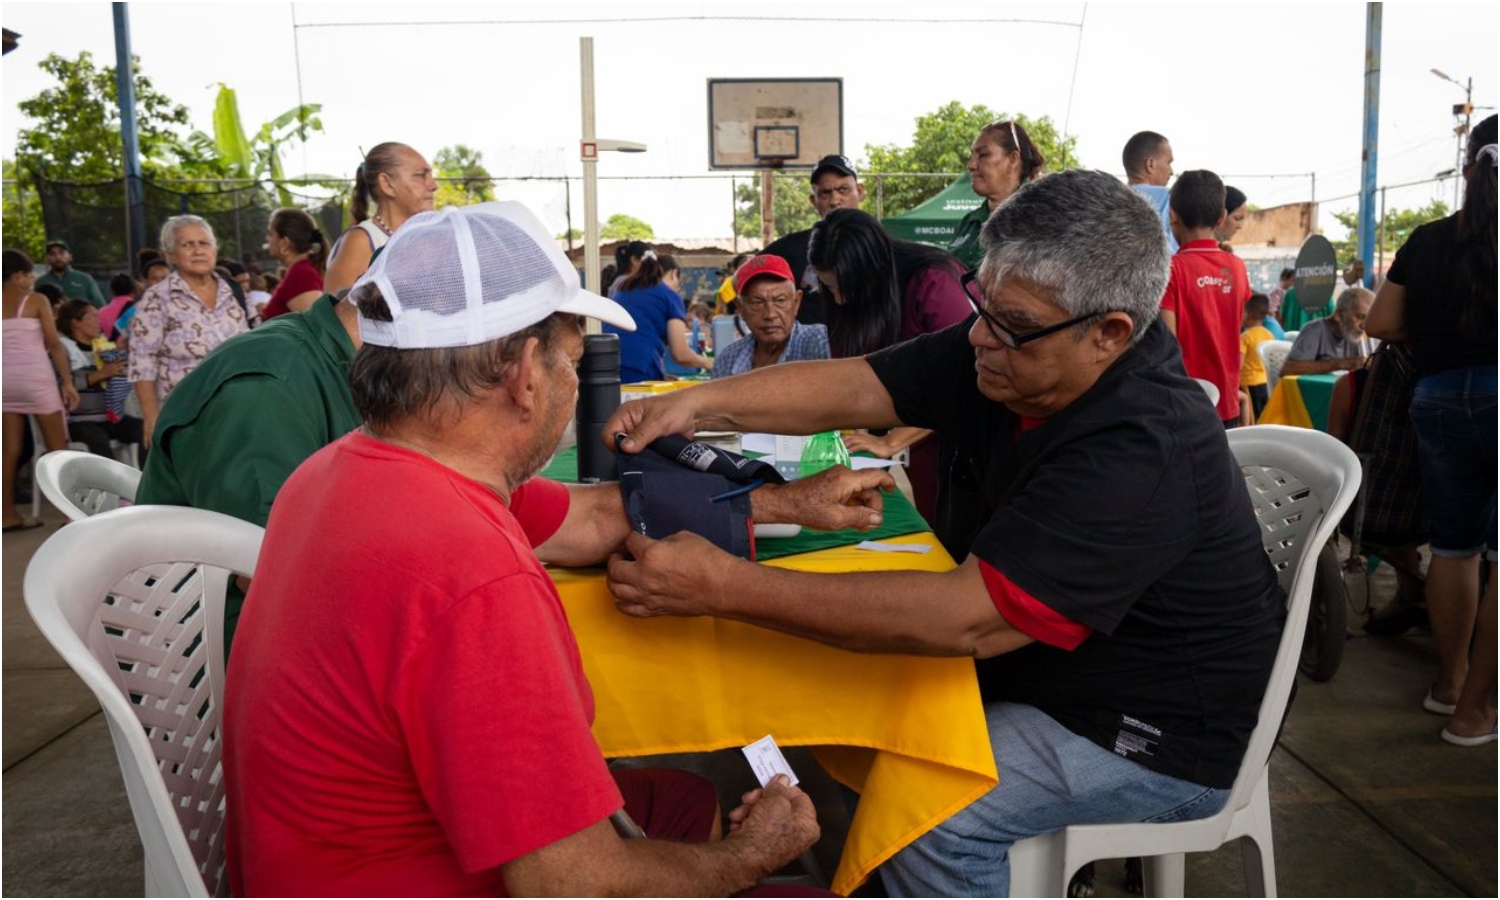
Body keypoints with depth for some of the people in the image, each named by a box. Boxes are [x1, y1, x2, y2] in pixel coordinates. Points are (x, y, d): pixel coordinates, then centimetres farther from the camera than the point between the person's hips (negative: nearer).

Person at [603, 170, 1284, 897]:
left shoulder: (1142, 453, -34)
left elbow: (967, 618, -38)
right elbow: (855, 386, -11)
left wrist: (727, 588, -40)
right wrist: (699, 404, -27)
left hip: (1157, 735, -8)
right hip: (1034, 668, 8)